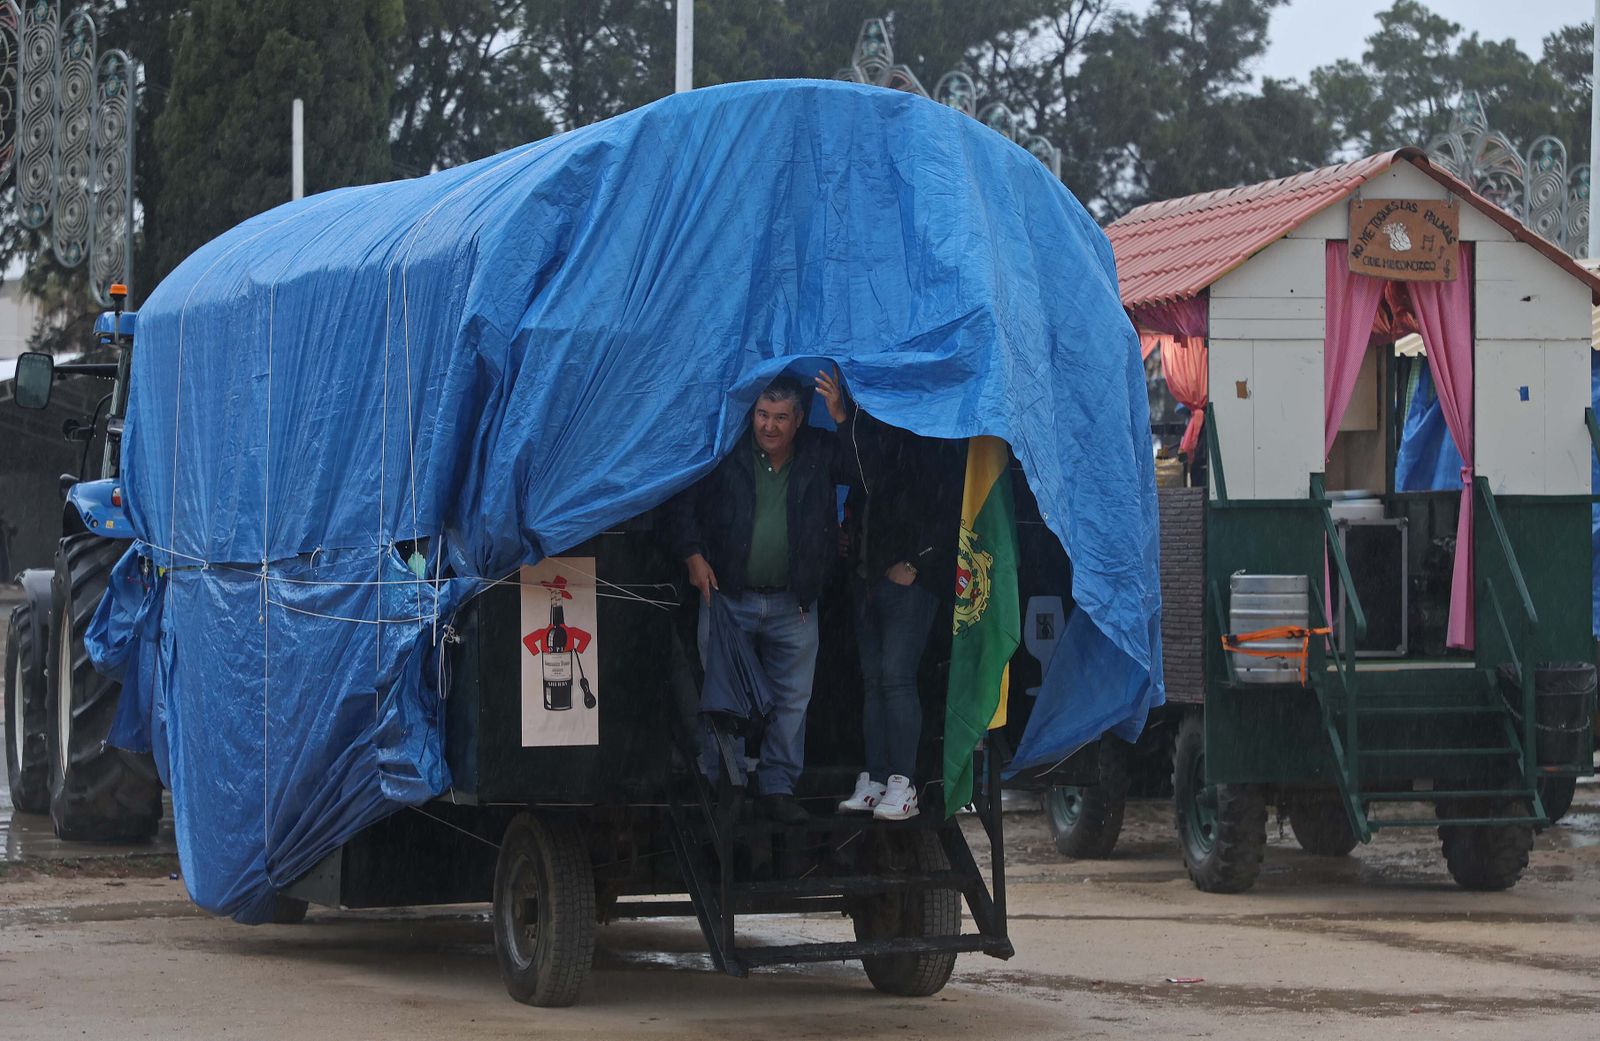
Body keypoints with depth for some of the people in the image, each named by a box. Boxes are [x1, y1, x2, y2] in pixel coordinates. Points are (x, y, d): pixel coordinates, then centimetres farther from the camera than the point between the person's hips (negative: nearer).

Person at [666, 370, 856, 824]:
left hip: (793, 606, 1)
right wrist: (693, 555, -8)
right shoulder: (726, 452, -4)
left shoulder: (819, 453, 0)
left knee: (792, 698, 6)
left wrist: (842, 419, -20)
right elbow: (683, 503, 3)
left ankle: (778, 786, 16)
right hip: (728, 597, -1)